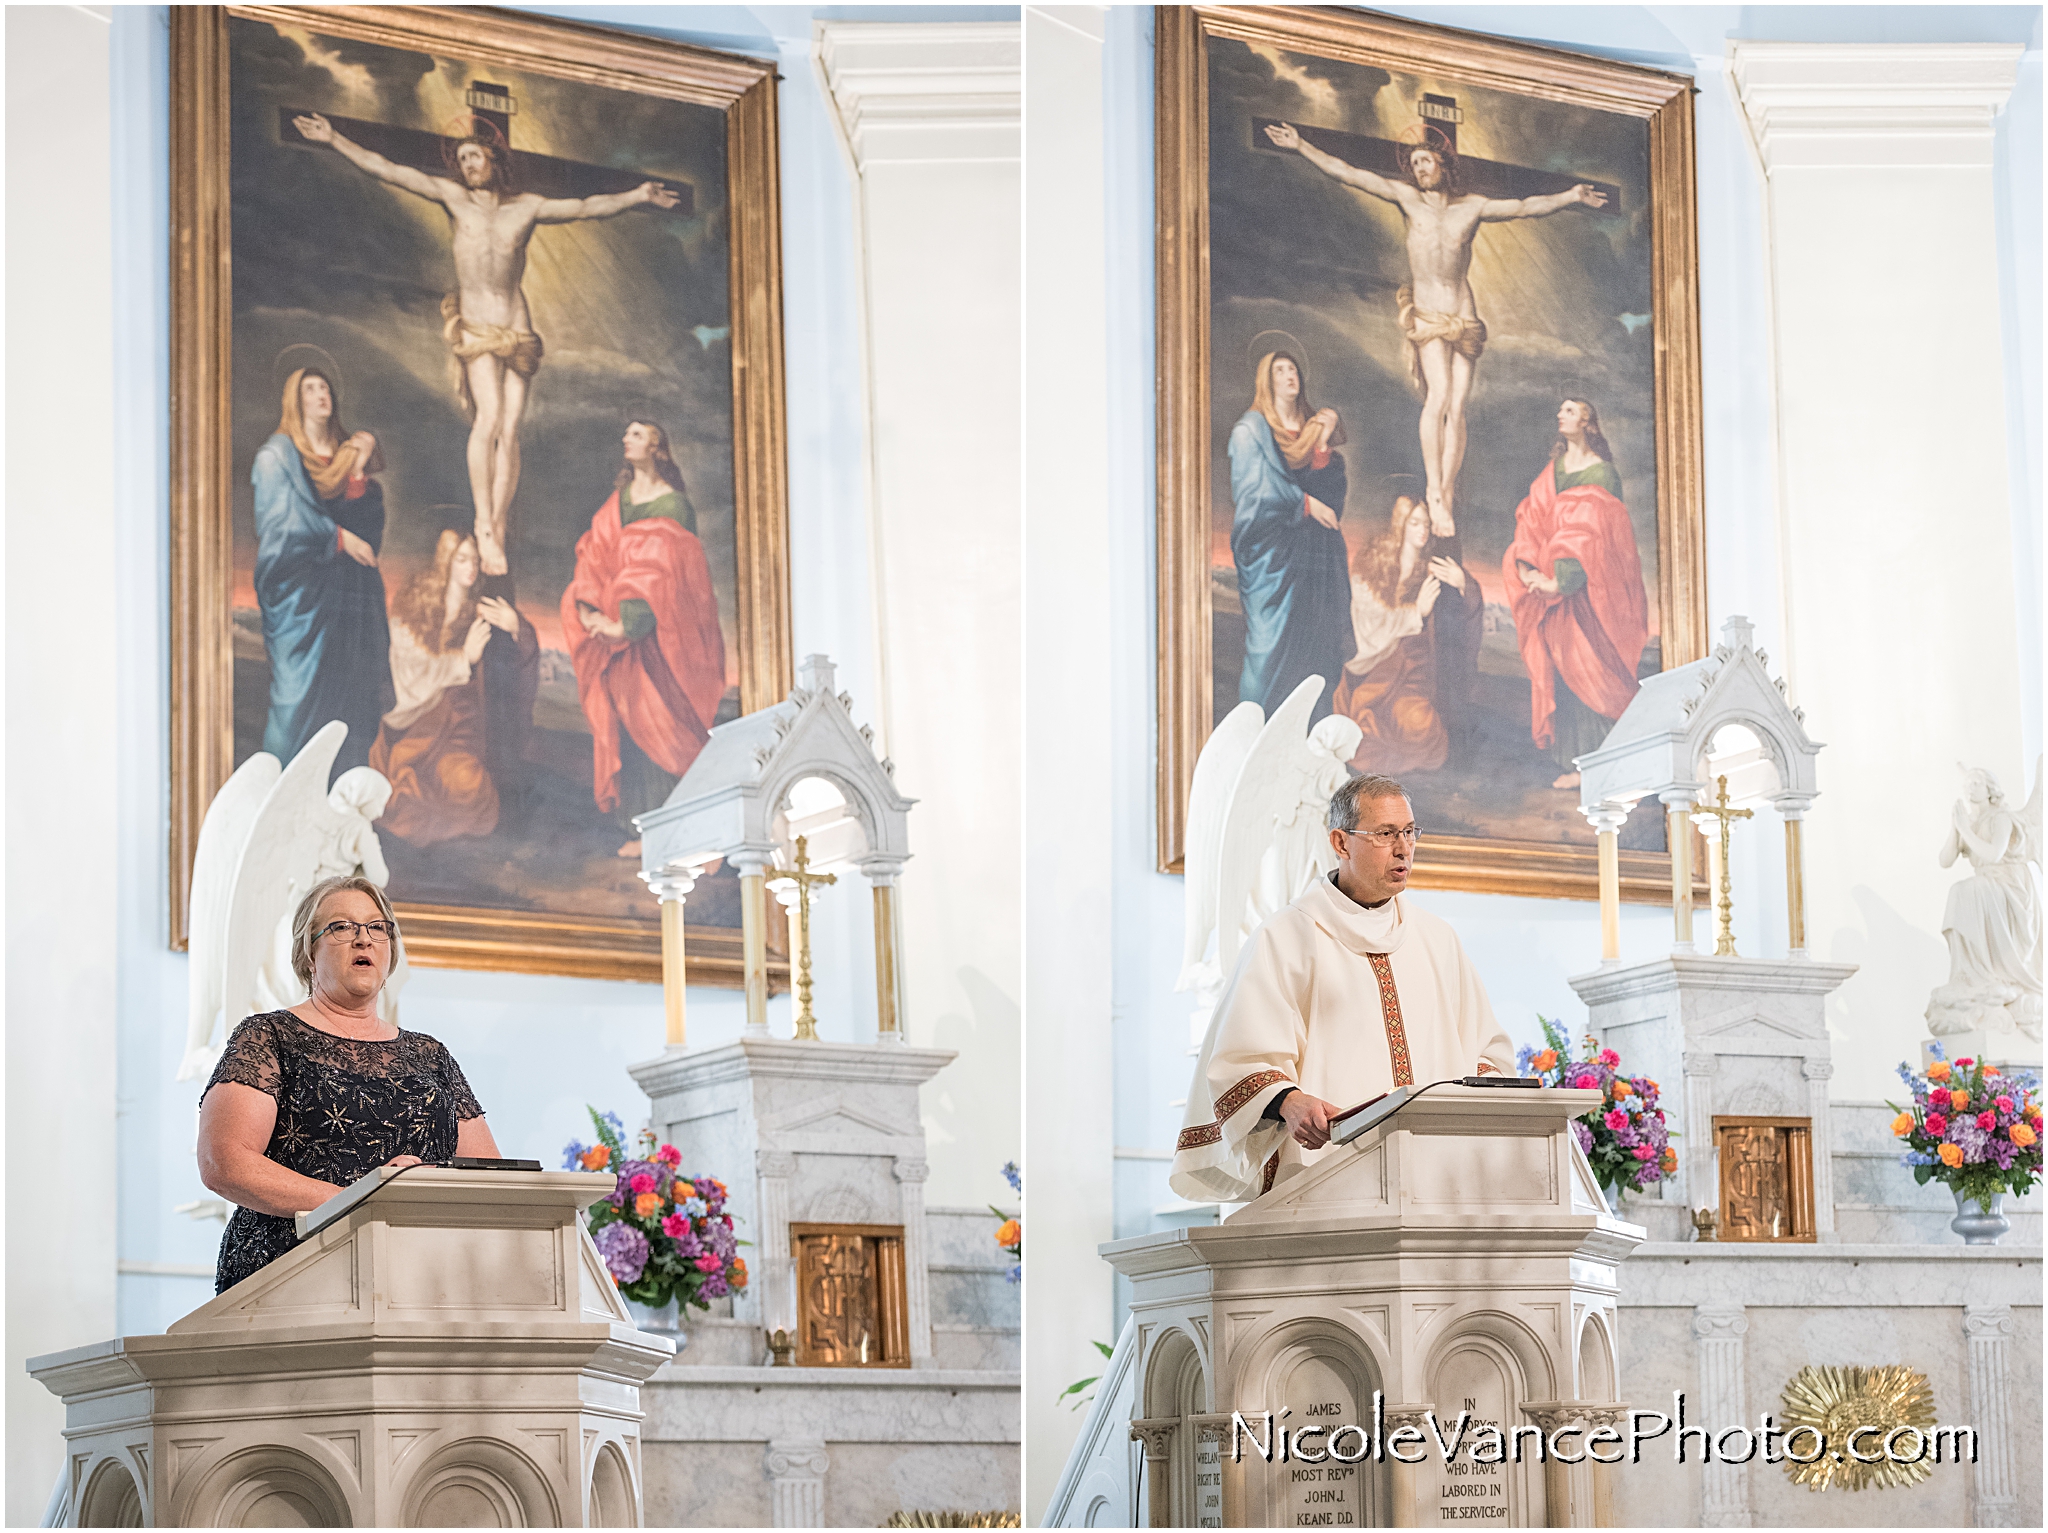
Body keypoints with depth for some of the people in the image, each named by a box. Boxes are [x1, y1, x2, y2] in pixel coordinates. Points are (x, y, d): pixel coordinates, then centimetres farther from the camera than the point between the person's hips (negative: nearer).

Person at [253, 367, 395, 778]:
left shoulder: (348, 453, 17)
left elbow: (371, 517, 8)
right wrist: (340, 538, -10)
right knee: (296, 689, -10)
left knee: (349, 694, -1)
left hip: (349, 586, 5)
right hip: (298, 587, -5)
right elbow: (284, 517, -7)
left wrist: (358, 469, -7)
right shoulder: (276, 456, 4)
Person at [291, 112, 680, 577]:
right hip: (475, 326, -2)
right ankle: (484, 526, -21)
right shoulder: (454, 197, 7)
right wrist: (334, 140, 1)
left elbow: (584, 208, 13)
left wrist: (636, 197, 7)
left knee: (509, 429, -6)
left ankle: (497, 529, -4)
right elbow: (386, 170, 5)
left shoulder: (527, 207, 10)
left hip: (517, 329, 2)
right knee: (489, 416, -21)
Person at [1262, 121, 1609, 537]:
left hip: (1465, 316, 2)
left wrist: (1570, 197, 1)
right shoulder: (1407, 197, 6)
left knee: (1457, 406, -5)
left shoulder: (1473, 207, 9)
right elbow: (1347, 174, 4)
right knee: (1439, 396, -21)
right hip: (1427, 315, -2)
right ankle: (1435, 494, -22)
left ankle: (1447, 495, -5)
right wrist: (1301, 146, 0)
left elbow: (1523, 207, 10)